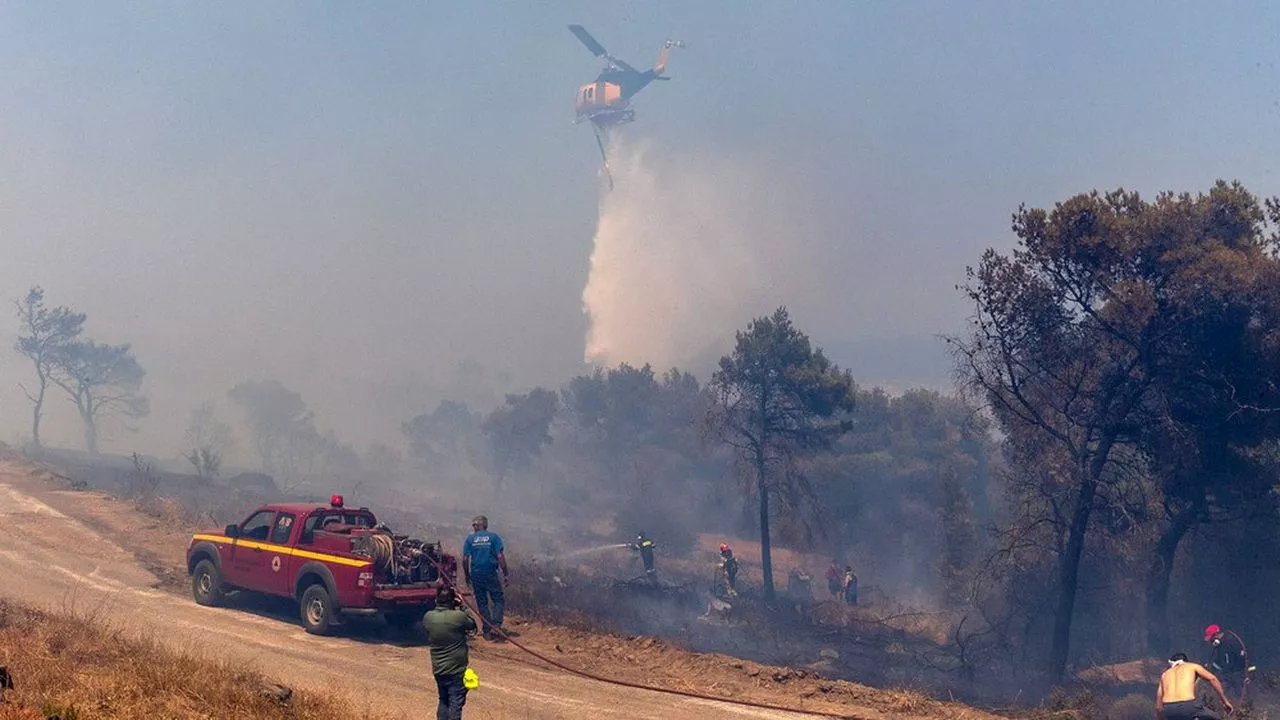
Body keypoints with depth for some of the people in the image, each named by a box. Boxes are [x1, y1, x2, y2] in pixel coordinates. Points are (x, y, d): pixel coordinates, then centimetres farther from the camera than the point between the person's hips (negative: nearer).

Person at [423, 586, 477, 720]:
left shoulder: (428, 617, -7)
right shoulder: (459, 617, -20)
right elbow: (472, 626, -1)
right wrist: (460, 608, 2)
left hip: (438, 669, 5)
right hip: (457, 670, -5)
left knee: (443, 702, 20)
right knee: (455, 704, 3)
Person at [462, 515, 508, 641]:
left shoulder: (470, 538, 1)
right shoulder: (493, 537, -2)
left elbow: (465, 559, -3)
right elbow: (500, 556, -8)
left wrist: (466, 575, 9)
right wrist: (505, 574, -3)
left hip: (476, 575, 2)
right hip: (491, 574, -1)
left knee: (482, 603, 10)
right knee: (498, 600, 9)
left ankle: (487, 631, 10)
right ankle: (497, 625, -10)